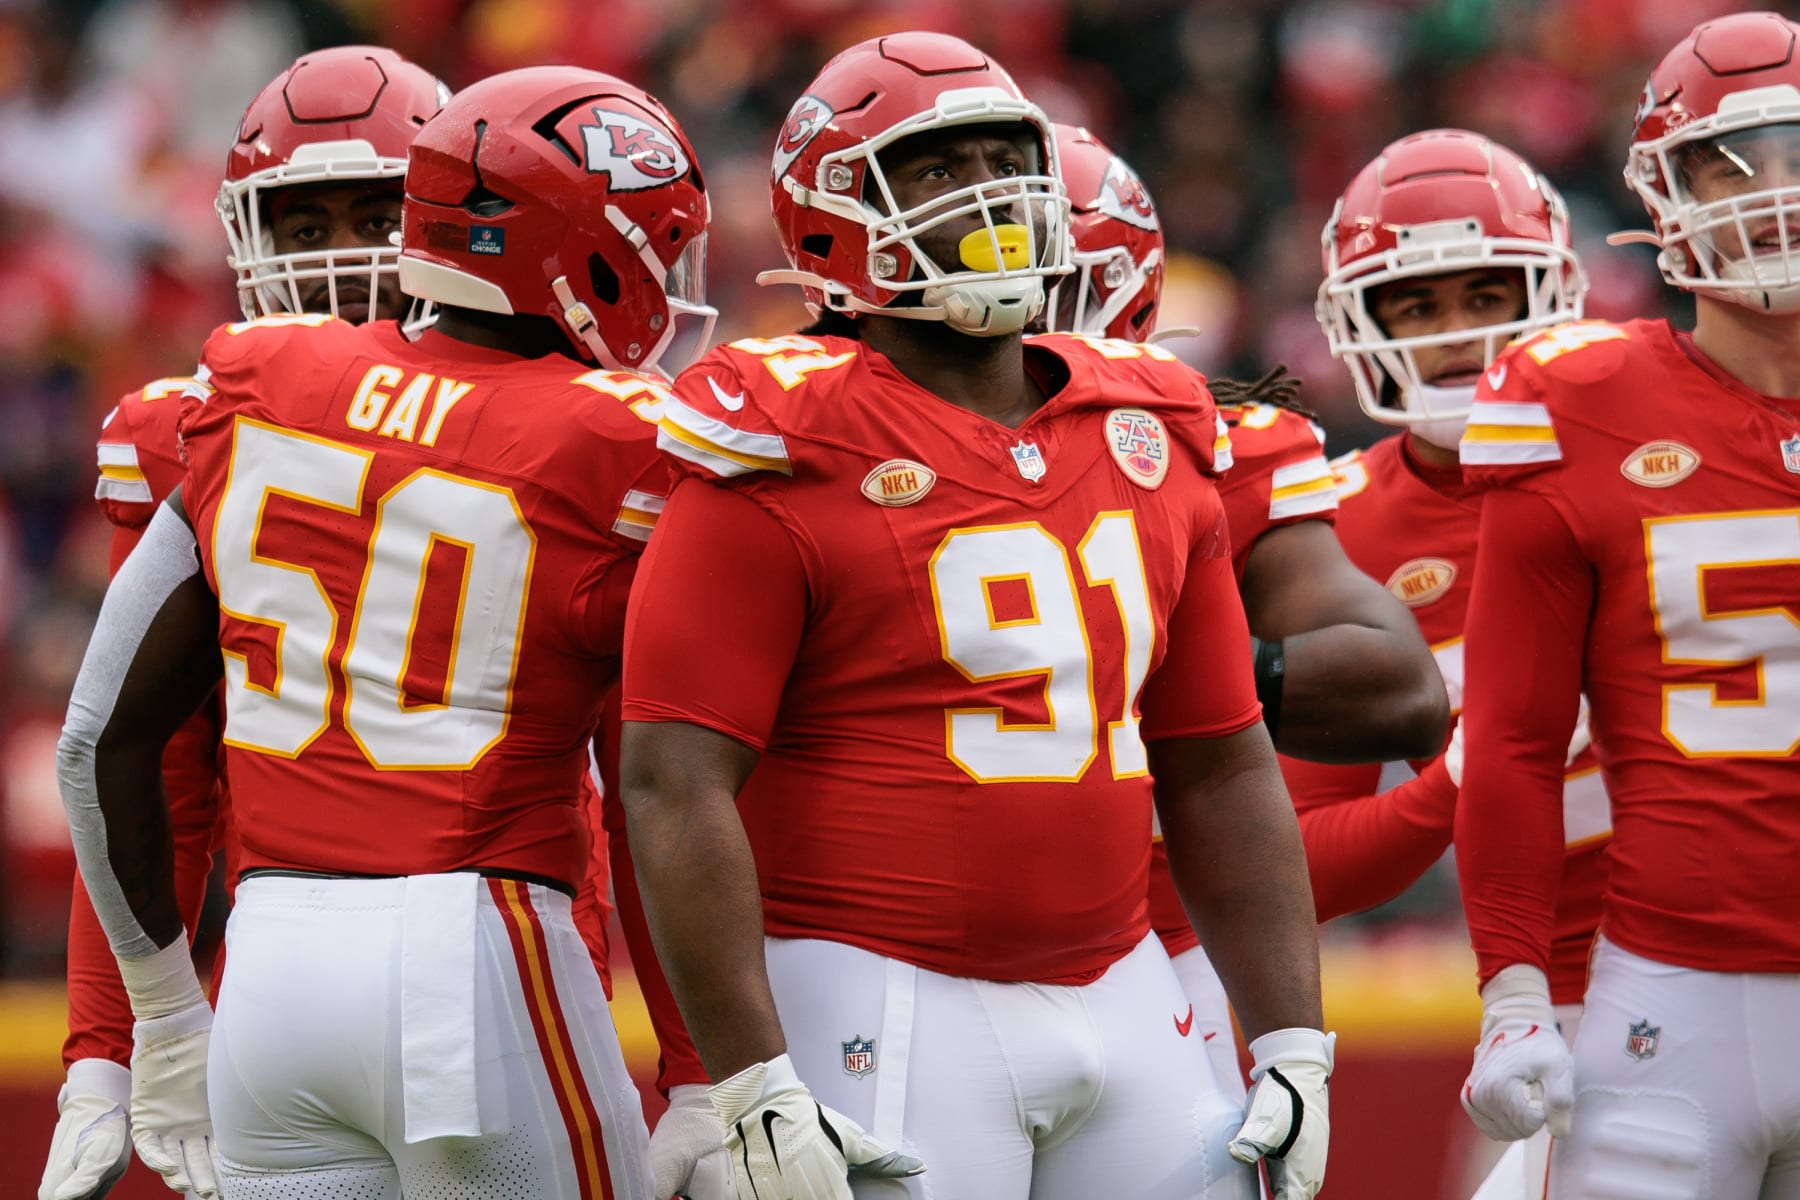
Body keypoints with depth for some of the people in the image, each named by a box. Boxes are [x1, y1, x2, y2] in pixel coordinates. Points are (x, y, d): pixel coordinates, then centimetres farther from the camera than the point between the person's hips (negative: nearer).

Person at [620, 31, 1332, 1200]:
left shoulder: (1147, 441, 12)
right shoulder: (794, 460, -8)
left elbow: (1222, 773, 17)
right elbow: (674, 784, -13)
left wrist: (1293, 1044, 10)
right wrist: (753, 1089, -19)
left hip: (1122, 1002, 6)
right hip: (890, 1012, -6)